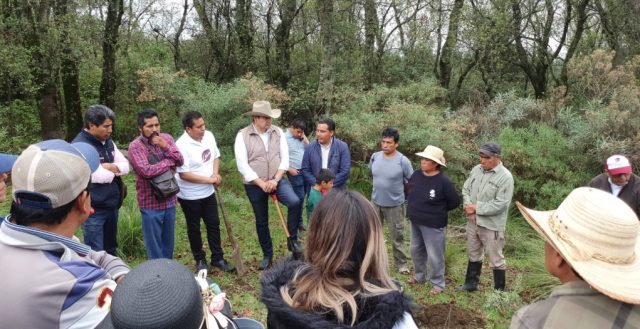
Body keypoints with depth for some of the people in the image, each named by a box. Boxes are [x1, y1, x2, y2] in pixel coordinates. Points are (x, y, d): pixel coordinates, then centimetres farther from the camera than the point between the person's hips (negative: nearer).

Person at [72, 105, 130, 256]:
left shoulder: (108, 142, 8)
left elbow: (125, 166, 6)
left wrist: (108, 166, -13)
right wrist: (115, 169, -3)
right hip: (94, 210, -8)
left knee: (111, 250, 20)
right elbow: (101, 176, -24)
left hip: (112, 206, 8)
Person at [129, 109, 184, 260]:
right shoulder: (135, 147, -14)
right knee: (154, 245, 8)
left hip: (169, 200, 5)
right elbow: (147, 171, -25)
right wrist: (170, 162, -12)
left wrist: (165, 146, -19)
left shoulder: (166, 138, 2)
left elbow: (180, 161, -4)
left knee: (168, 243, 19)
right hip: (150, 203, -5)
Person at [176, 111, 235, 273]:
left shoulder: (209, 136, -4)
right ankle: (200, 260, 30)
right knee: (194, 228, 12)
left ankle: (217, 258, 28)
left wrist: (215, 173, -8)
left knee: (214, 224, 13)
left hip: (208, 192, 6)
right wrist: (209, 179, -21)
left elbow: (216, 156, 11)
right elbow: (183, 174, -25)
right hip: (190, 196, -6)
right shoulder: (182, 145, -25)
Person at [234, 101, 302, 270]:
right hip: (255, 185, -1)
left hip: (277, 180, 2)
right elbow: (242, 165, -14)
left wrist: (275, 180, -14)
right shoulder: (243, 135, -10)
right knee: (261, 221, 10)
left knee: (295, 202, -23)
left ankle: (292, 240, -4)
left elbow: (284, 157, -2)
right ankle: (267, 254, 29)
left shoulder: (277, 132, -1)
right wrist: (262, 184, -16)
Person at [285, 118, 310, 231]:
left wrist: (304, 138, -4)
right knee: (299, 197, -4)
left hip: (306, 171, 6)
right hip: (295, 172, -6)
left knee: (302, 196, 12)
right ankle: (298, 222, 12)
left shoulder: (300, 137, 10)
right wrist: (289, 169, -15)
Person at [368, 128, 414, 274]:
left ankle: (401, 263, 27)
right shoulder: (375, 156, -6)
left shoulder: (403, 161, -19)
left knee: (397, 236, 10)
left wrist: (396, 189, 3)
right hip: (376, 202, 4)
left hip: (395, 204, -4)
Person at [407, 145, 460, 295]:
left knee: (434, 255, 4)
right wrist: (414, 209, 11)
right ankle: (419, 276, 41)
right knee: (416, 250, 21)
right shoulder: (416, 175, -4)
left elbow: (454, 202, -11)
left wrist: (439, 210, -1)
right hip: (415, 221, 7)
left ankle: (438, 284, 23)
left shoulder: (443, 181, -22)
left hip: (433, 225, -7)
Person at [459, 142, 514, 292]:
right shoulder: (476, 169, 2)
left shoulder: (505, 177, -18)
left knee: (496, 259, 9)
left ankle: (499, 290, 26)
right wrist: (468, 205, -12)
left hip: (491, 225, -6)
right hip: (473, 221, 6)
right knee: (473, 254, 22)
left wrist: (477, 208, -19)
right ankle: (471, 283, 39)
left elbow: (500, 204, -23)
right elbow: (466, 189, 7)